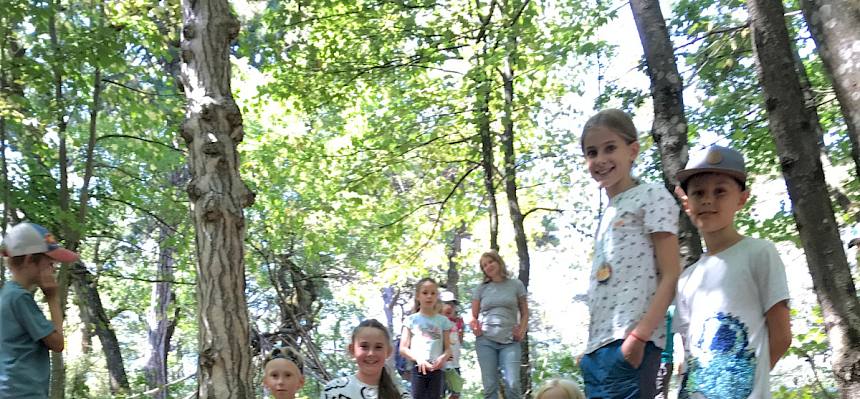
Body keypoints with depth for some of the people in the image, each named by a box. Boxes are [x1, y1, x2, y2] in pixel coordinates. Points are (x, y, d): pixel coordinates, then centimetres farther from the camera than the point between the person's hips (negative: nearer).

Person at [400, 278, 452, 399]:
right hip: (418, 368, -1)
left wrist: (443, 357, -15)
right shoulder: (411, 319, 6)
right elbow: (403, 348, 1)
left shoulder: (443, 320, 10)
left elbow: (448, 348, 8)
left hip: (437, 369, 2)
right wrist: (418, 359, -17)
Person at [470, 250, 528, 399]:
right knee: (490, 386, -1)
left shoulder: (516, 285, 8)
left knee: (512, 385, -12)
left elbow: (524, 313, 12)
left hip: (510, 341, -1)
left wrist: (522, 331, -4)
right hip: (485, 340, 1)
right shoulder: (480, 289, 9)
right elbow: (474, 316, 13)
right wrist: (474, 324, -9)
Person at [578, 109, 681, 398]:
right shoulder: (606, 215, 22)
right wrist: (591, 345, 18)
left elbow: (671, 277, -8)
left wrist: (639, 336, -18)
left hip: (629, 342, -8)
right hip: (598, 343, 8)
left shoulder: (651, 196, 0)